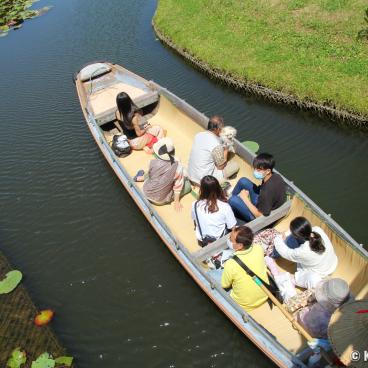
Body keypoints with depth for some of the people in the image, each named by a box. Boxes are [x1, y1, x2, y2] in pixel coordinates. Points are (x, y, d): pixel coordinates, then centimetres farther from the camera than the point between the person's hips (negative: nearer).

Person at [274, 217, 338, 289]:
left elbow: (286, 253, -18)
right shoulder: (318, 230, -29)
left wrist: (277, 239, -3)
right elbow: (305, 230, -4)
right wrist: (287, 234, -7)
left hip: (320, 275, -6)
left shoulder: (303, 252, -41)